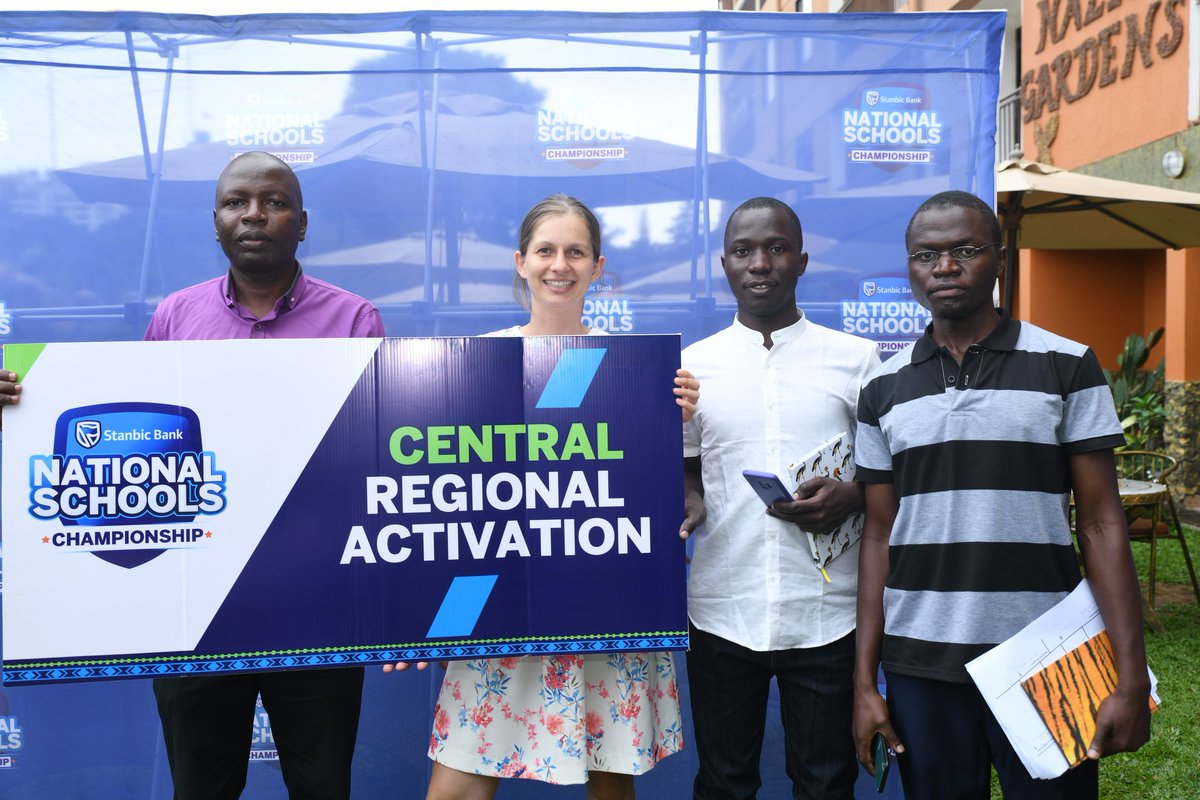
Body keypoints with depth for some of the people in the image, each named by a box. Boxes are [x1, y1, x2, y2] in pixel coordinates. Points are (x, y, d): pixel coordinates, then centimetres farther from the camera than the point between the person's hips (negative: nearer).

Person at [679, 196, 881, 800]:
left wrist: (853, 495, -13)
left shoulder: (857, 359, 2)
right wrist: (689, 501, -9)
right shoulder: (693, 364, 5)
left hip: (826, 614, -1)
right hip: (722, 610, 1)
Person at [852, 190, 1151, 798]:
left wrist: (1131, 678, -8)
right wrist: (864, 680, 4)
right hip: (919, 666, 2)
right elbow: (879, 537, 7)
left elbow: (1101, 525, -1)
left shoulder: (1067, 367, -1)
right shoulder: (884, 390, 5)